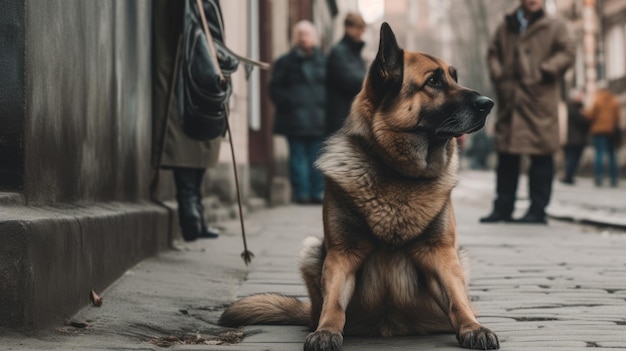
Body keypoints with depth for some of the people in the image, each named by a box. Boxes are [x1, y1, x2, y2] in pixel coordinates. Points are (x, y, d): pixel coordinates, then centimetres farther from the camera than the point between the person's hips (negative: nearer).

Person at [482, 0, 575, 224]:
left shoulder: (554, 26, 5)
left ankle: (537, 211, 1)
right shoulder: (506, 27, 16)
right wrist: (498, 75, 5)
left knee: (541, 156, -4)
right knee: (506, 156, 6)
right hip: (509, 99, 4)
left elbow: (568, 52, -3)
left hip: (540, 99, -4)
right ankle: (503, 208, 13)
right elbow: (493, 52, 22)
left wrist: (545, 72, -11)